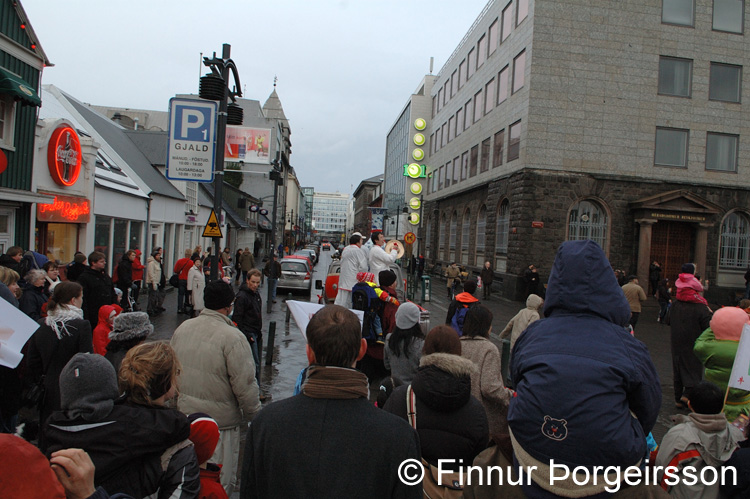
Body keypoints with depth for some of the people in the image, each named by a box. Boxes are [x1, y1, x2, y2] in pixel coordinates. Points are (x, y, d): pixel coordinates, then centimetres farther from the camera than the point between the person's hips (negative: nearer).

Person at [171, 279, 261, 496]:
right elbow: (245, 386, -19)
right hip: (220, 422, -7)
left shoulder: (182, 328, 2)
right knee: (219, 483, 8)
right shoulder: (232, 337, -21)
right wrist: (255, 416, -4)